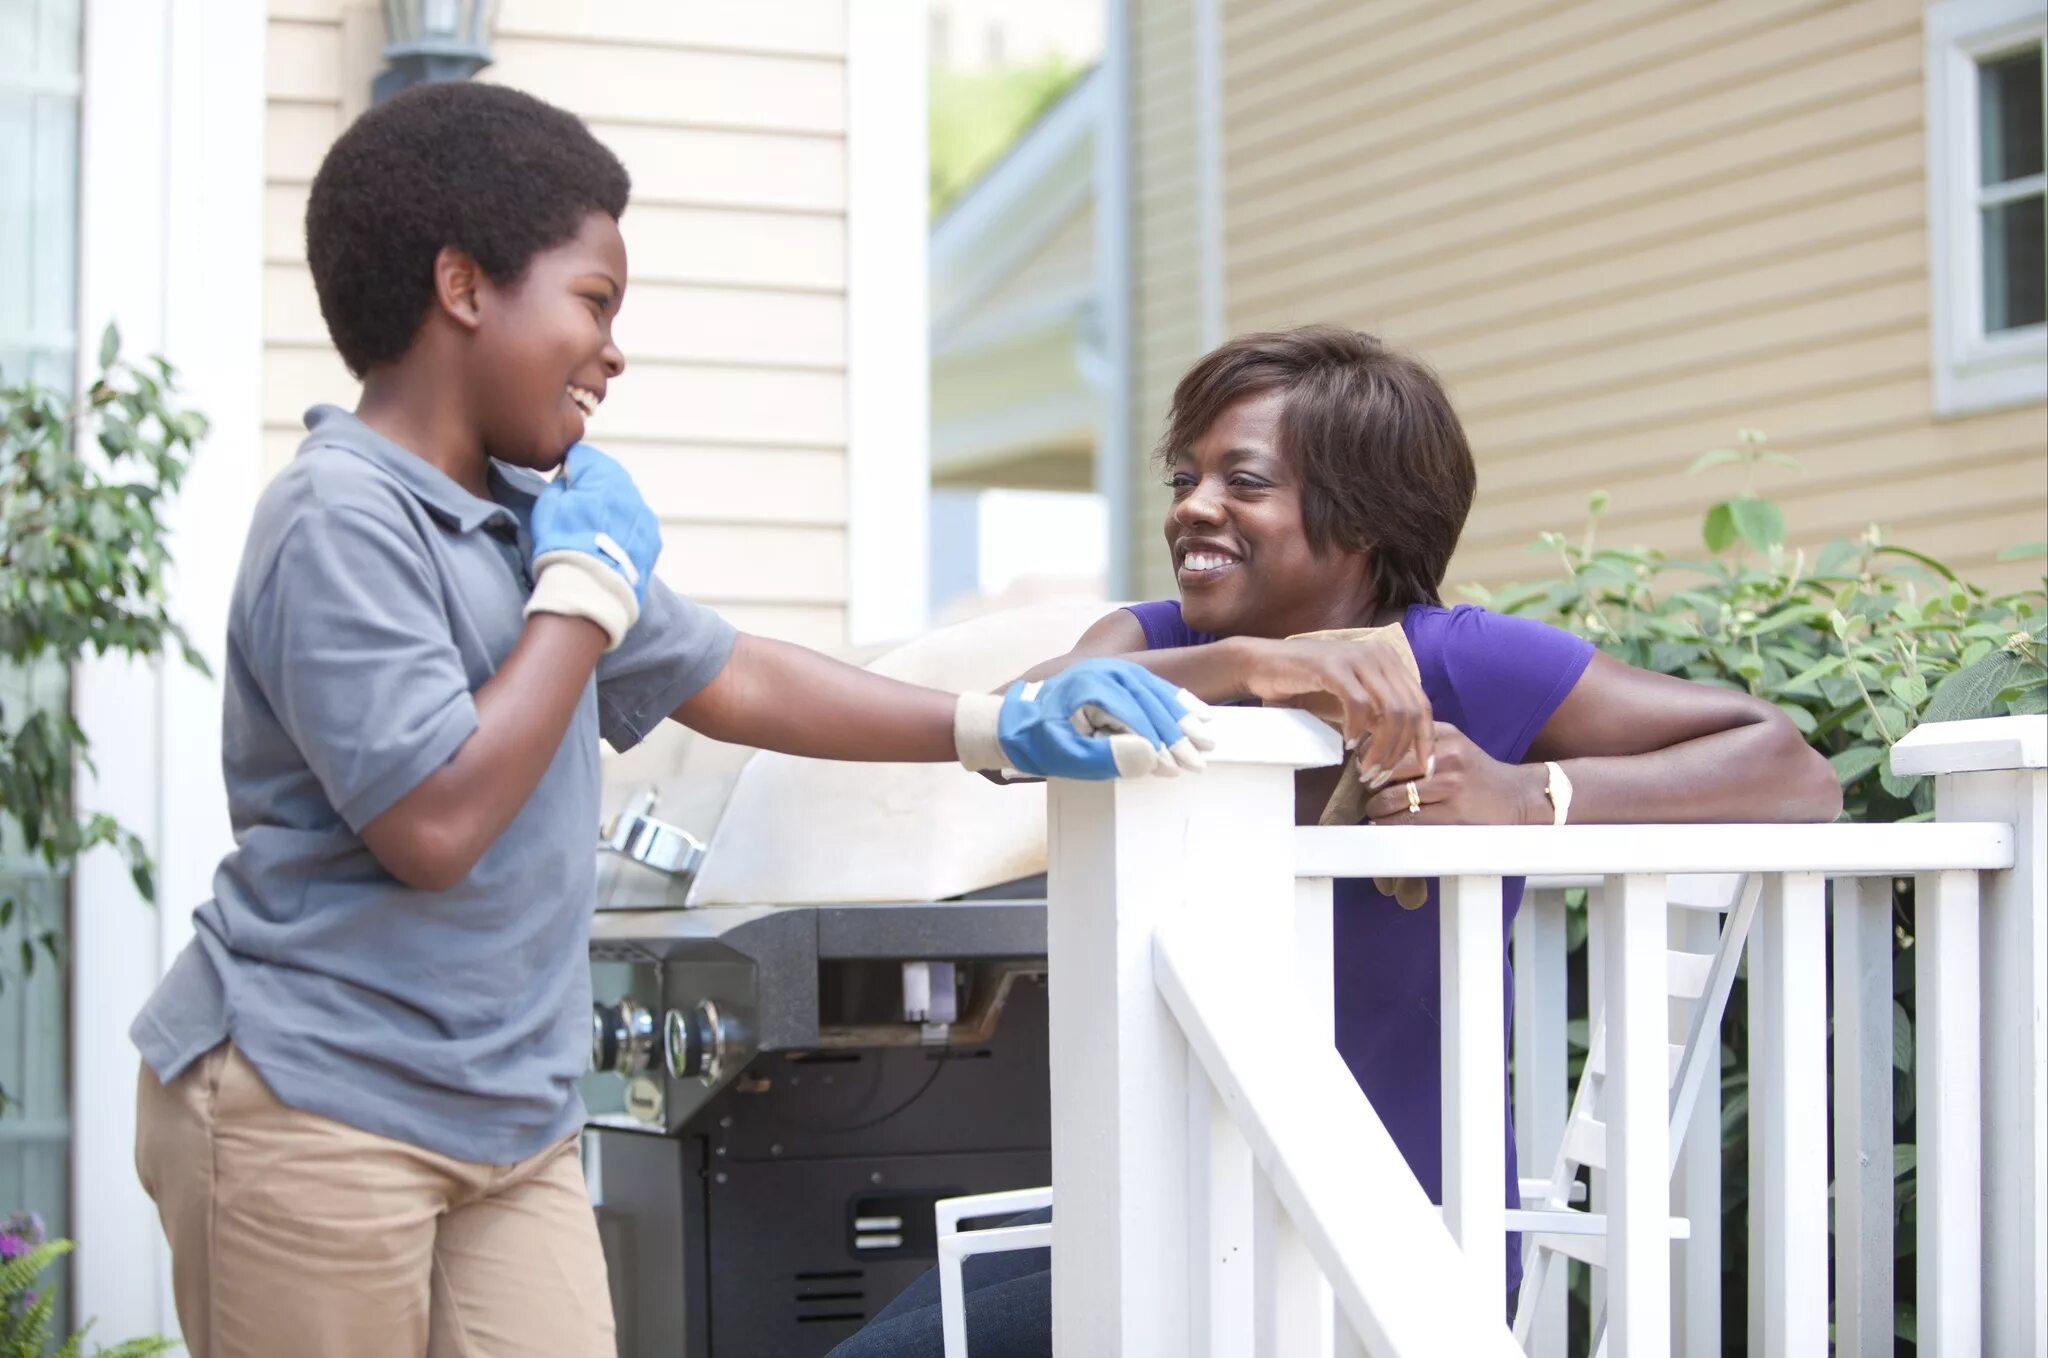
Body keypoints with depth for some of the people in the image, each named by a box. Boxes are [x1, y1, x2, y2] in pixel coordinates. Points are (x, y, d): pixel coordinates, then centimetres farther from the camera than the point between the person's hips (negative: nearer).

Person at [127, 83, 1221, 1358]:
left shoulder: (533, 518, 12)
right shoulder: (342, 518, -16)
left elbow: (730, 680, 21)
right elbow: (433, 826, -23)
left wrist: (1006, 728, 13)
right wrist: (588, 587, -13)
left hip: (512, 1127, 8)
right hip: (312, 1110, -8)